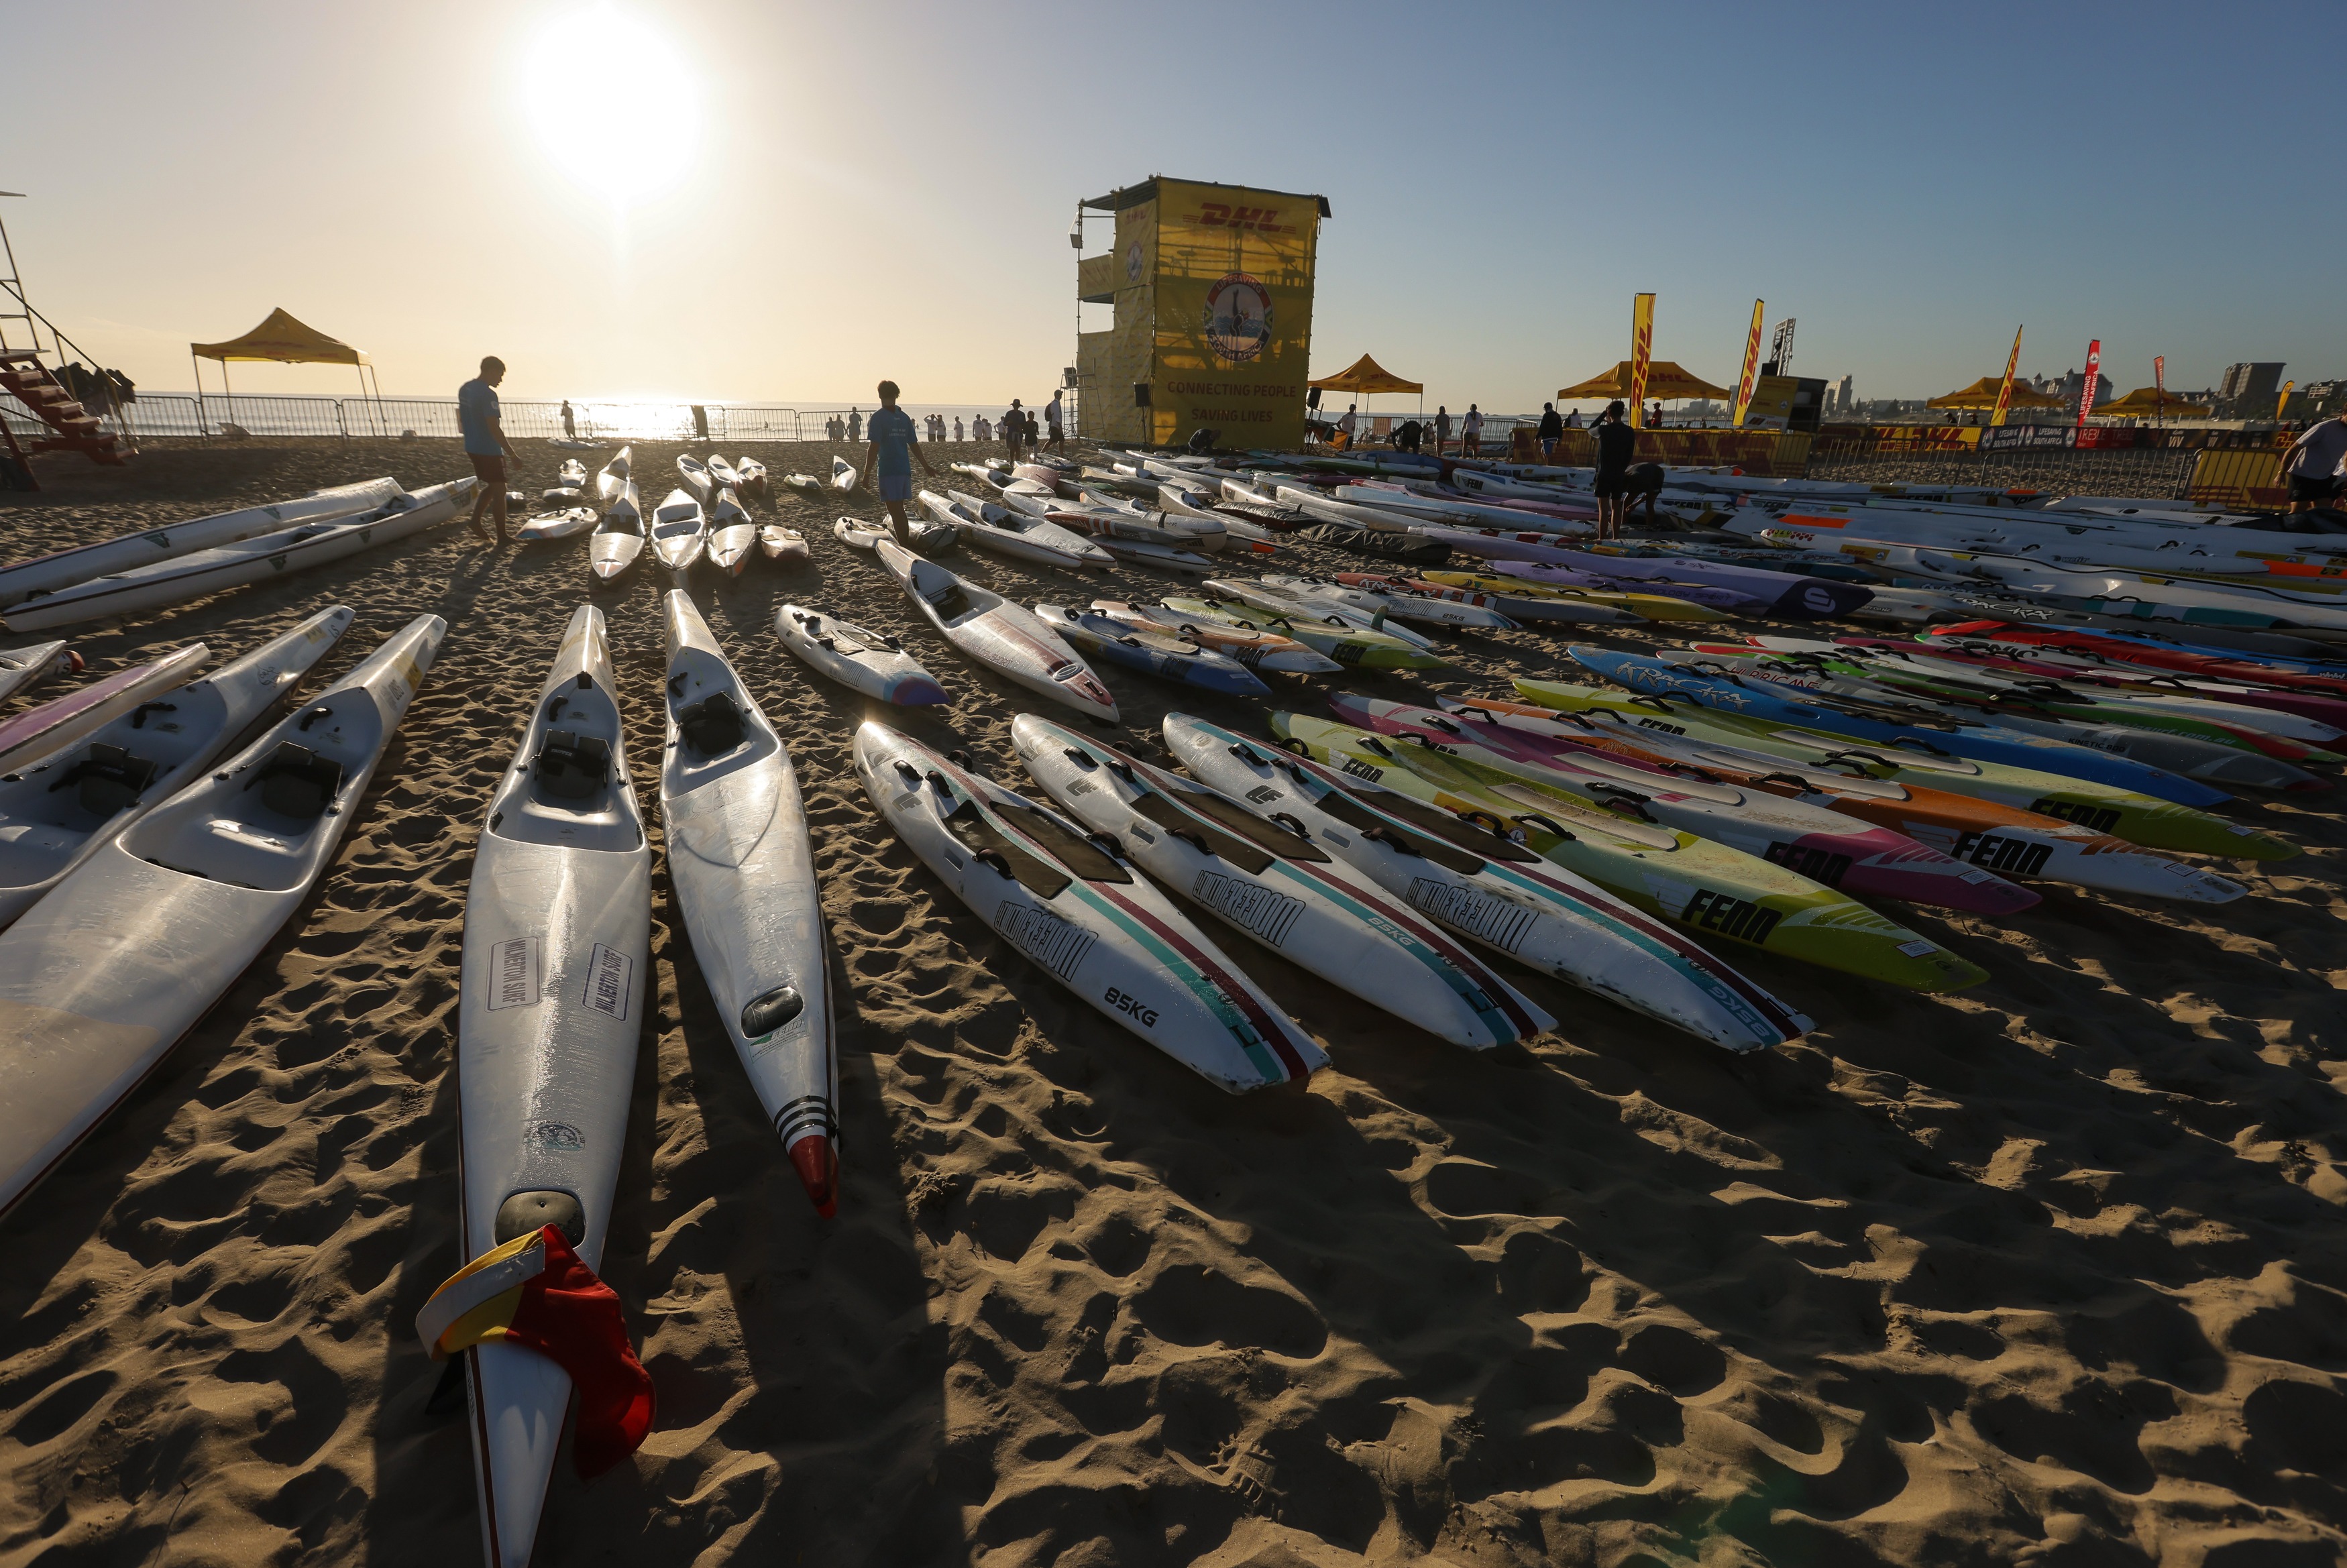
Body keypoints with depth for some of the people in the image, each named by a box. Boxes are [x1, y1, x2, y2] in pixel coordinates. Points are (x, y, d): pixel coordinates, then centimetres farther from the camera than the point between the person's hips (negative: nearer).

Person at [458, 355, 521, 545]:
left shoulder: (464, 389, 9)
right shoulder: (488, 394, -20)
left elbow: (464, 421, 17)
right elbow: (494, 429, -24)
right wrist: (513, 455, -23)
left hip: (472, 448, 9)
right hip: (489, 450, -9)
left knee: (490, 485, 22)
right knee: (499, 489, 1)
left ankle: (476, 520, 12)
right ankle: (502, 537, 4)